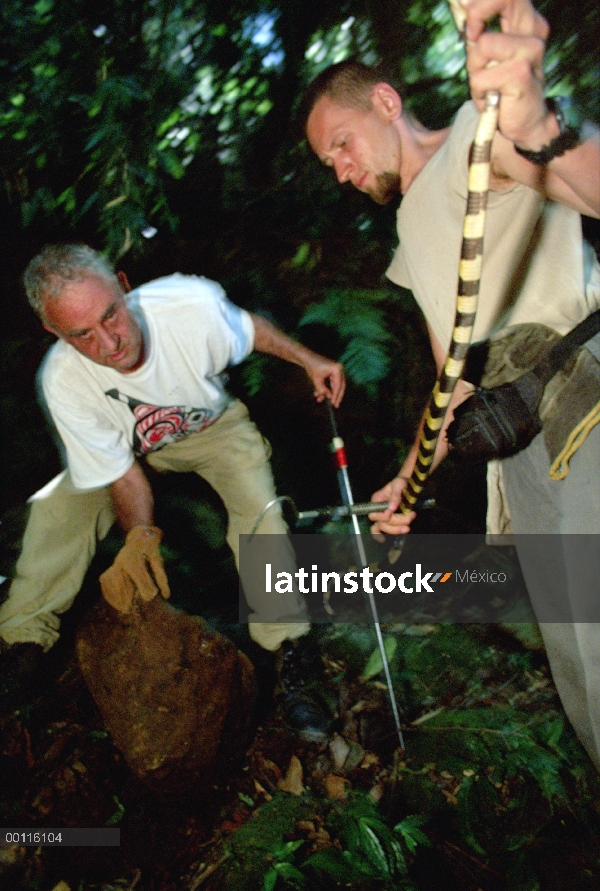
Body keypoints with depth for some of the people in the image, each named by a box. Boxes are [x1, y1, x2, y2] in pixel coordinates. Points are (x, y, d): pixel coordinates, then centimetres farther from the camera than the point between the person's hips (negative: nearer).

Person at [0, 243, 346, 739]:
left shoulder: (191, 304, -35)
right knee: (55, 510, -14)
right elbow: (122, 473, -22)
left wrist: (309, 360, -10)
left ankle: (286, 648, -12)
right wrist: (141, 535, -38)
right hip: (130, 447, 1)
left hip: (213, 425, 0)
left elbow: (249, 327, -10)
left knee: (260, 509, -24)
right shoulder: (63, 382, -32)